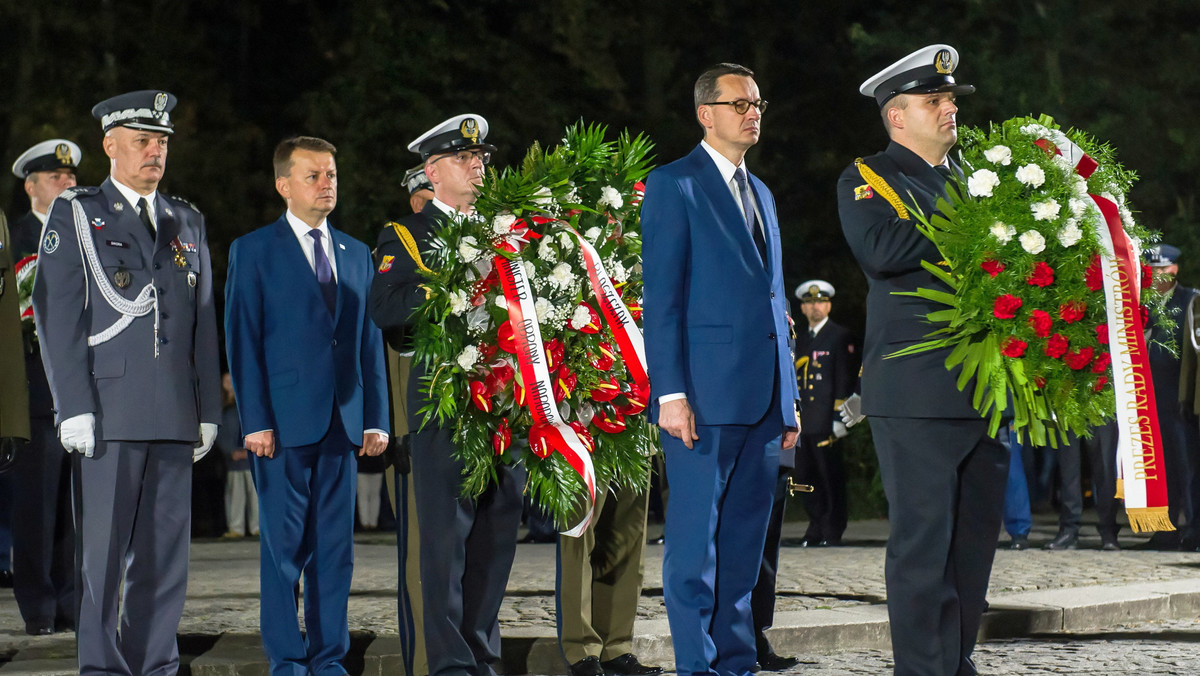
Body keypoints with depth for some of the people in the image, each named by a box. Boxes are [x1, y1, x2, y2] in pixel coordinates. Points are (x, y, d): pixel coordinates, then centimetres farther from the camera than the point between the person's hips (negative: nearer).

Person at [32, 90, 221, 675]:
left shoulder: (187, 222, 17)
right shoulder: (75, 215, 3)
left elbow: (204, 323, 16)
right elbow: (58, 319, -3)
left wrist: (208, 410, 10)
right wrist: (74, 408, -11)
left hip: (174, 417, 4)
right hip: (106, 412, -4)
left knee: (164, 550, 5)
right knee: (101, 548, -2)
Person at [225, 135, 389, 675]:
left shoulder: (356, 254, 15)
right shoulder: (253, 251, 1)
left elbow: (370, 341, 14)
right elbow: (242, 341, -3)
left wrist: (376, 418, 7)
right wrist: (255, 421, -11)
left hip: (343, 422, 4)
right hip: (284, 422, -4)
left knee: (335, 545, 6)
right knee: (284, 544, -1)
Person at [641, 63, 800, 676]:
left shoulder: (761, 194, 21)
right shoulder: (674, 185, -1)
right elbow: (661, 298, -8)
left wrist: (788, 397, 17)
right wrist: (670, 393, -15)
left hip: (763, 399, 7)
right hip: (706, 394, -7)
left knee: (743, 544, 8)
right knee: (695, 540, -5)